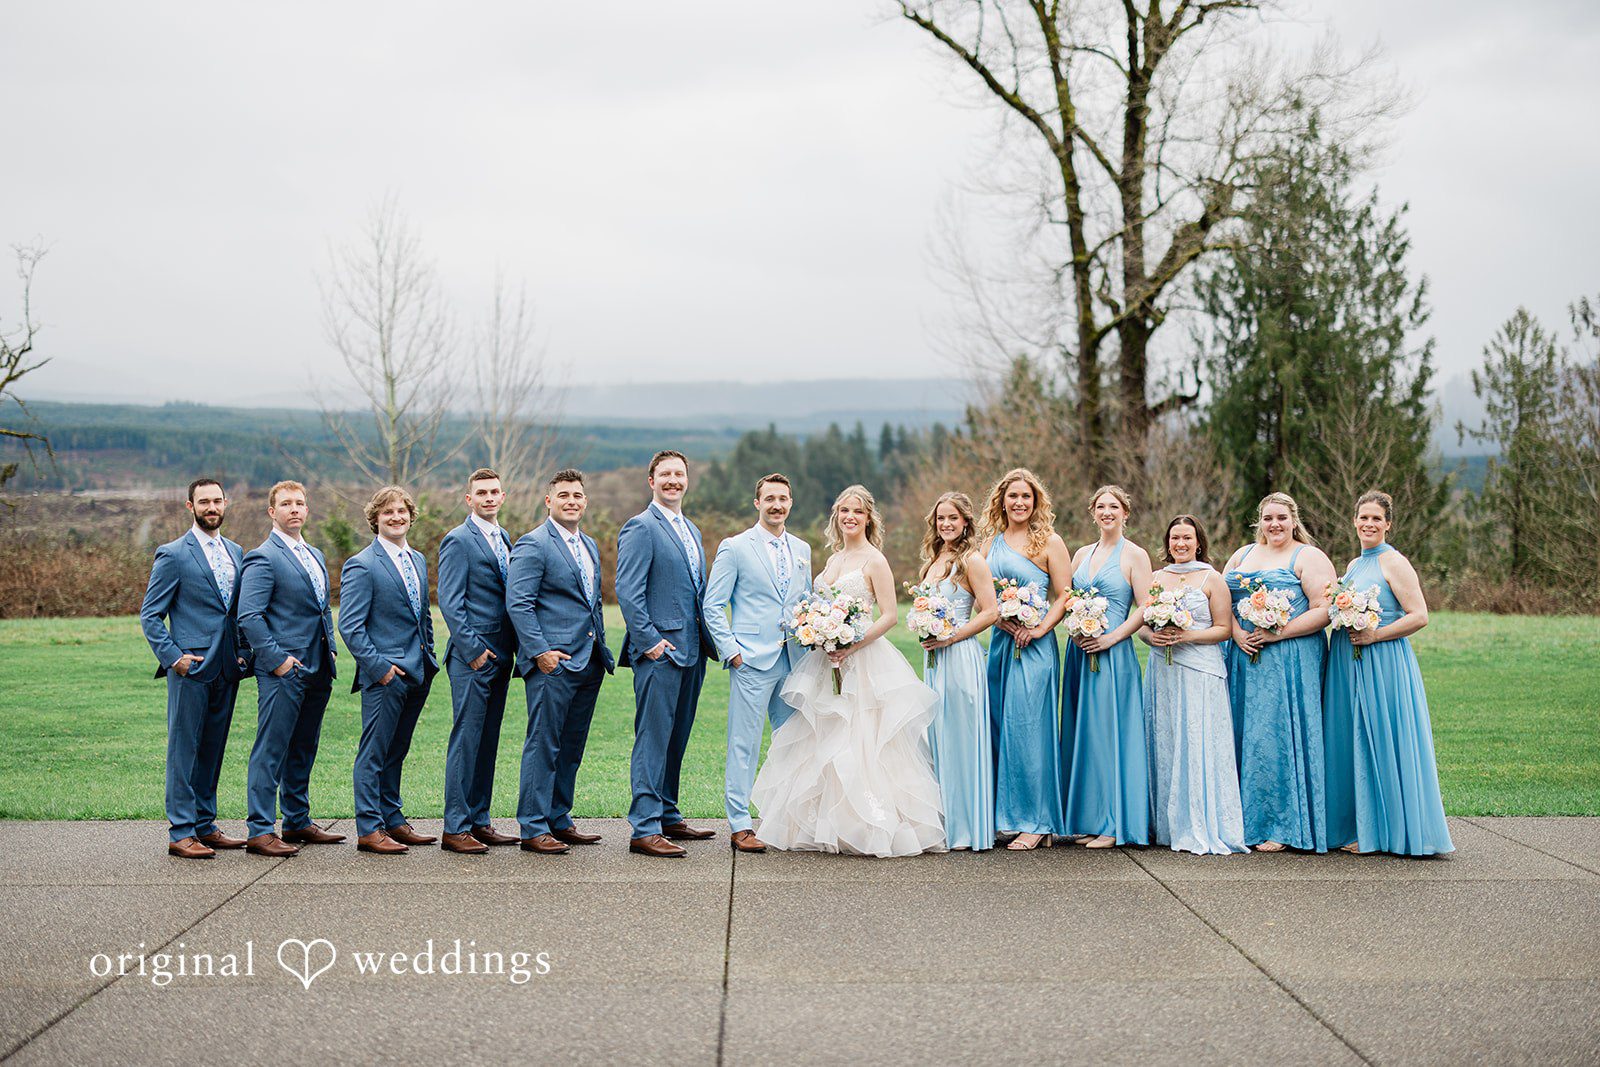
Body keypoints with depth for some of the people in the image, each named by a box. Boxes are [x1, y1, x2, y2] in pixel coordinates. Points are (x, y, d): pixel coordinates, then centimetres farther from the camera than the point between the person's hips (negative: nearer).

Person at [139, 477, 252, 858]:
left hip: (226, 669, 6)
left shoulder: (235, 553, 15)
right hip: (192, 668, -6)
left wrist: (243, 652, 9)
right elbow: (150, 616, -4)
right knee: (185, 749, -3)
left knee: (212, 749, 11)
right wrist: (173, 657, -13)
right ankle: (180, 834, 1)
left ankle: (205, 826, 19)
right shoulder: (173, 555, -4)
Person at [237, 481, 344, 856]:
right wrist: (277, 659, -18)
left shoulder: (315, 556, 18)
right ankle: (261, 831, -3)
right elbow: (249, 617, -15)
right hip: (283, 670, -8)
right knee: (270, 751, -6)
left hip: (317, 670, 8)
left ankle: (298, 822, 24)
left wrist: (330, 651, 14)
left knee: (303, 750, 15)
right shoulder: (262, 558, -8)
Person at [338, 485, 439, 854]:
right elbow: (349, 626, -13)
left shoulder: (418, 560, 15)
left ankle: (393, 821, 22)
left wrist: (428, 656, 14)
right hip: (384, 674, -7)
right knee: (374, 753, -2)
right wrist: (379, 667, -17)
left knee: (396, 752, 15)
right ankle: (369, 830, 3)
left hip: (416, 672, 7)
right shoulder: (362, 565, -9)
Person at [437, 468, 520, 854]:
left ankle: (478, 821, 17)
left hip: (499, 656, 8)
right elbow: (450, 602, -13)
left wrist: (513, 648, 11)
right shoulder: (458, 541, -8)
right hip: (472, 658, -8)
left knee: (488, 741, 10)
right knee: (466, 739, -6)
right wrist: (474, 650, -16)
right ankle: (455, 828, -2)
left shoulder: (503, 539, 16)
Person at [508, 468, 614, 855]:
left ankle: (559, 820, 21)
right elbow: (518, 604, -13)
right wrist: (540, 651, -19)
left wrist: (602, 649, 16)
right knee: (543, 745, -5)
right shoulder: (533, 545, -7)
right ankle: (533, 828, 0)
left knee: (571, 747, 12)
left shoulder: (590, 545, 18)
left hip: (589, 661, 8)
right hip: (553, 662, -8)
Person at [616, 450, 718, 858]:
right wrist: (650, 640, -18)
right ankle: (644, 829, -6)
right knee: (653, 740, -7)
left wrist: (707, 639, 14)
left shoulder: (691, 530, 19)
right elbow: (627, 591, -14)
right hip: (660, 650, -8)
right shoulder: (641, 527, -8)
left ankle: (668, 817, 23)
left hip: (692, 650, 8)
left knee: (676, 739, 14)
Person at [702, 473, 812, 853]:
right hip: (752, 661, -5)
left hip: (794, 661, 5)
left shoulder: (802, 550, 15)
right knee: (744, 745, -3)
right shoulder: (734, 548, -1)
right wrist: (730, 651, -9)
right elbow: (713, 605, -2)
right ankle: (739, 825, 2)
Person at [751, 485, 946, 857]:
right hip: (829, 664, 8)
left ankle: (872, 829, -1)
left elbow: (890, 616, -12)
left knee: (860, 742, -8)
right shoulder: (833, 560, 16)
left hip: (864, 664, -8)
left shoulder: (873, 560, -6)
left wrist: (852, 646, -20)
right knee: (823, 744, 7)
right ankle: (831, 828, 14)